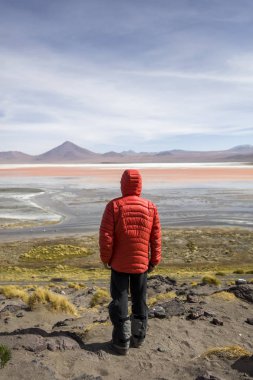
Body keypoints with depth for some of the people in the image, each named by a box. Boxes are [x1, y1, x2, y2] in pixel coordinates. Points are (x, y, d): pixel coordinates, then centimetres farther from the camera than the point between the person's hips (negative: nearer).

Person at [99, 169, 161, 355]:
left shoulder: (114, 206, -13)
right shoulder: (151, 207, -4)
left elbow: (106, 236, -13)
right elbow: (156, 237, -1)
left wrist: (106, 258, 1)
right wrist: (154, 260, 9)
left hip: (119, 263, -2)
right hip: (141, 263, 3)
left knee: (119, 300, 10)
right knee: (140, 300, 18)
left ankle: (122, 342, 18)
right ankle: (138, 338, 31)